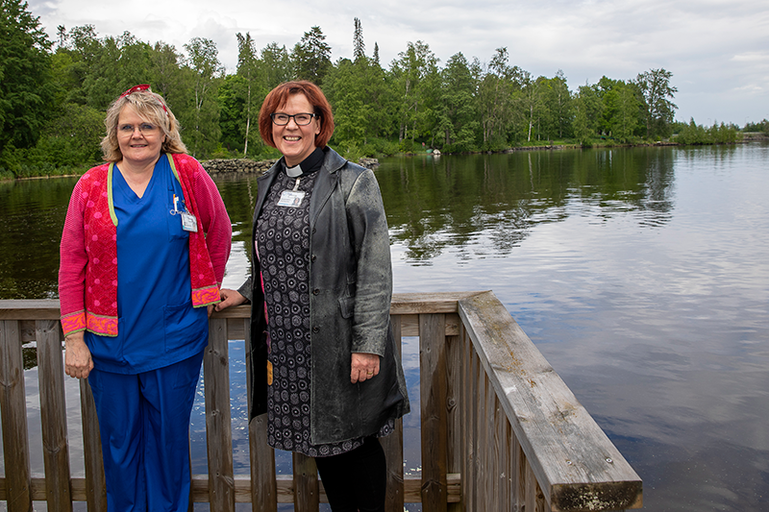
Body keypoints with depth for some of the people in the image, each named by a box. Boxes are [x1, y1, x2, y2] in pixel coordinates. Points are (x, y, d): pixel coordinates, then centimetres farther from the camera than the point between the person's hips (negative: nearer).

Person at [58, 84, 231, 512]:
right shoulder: (91, 186, 1)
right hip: (109, 343, 2)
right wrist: (74, 338, -3)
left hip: (175, 342, -1)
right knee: (119, 444, 14)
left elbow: (220, 235, 8)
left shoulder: (189, 175, -4)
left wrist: (204, 294, 11)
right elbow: (72, 264, 1)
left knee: (169, 442, 11)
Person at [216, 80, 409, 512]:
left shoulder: (354, 182, -8)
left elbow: (375, 268, -13)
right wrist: (245, 293, 12)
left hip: (339, 340, -6)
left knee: (356, 438, 6)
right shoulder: (270, 183, 12)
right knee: (319, 440, 16)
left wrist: (368, 345, -18)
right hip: (287, 344, 6)